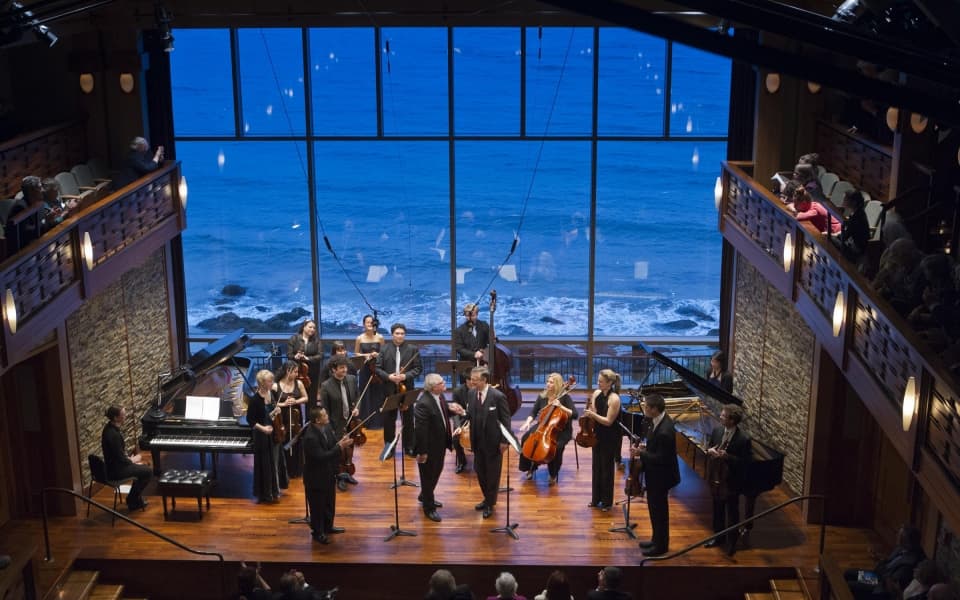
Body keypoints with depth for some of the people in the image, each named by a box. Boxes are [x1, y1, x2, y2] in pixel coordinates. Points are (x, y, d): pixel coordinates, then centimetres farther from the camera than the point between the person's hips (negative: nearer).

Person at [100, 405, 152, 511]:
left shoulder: (110, 427, 2)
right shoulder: (113, 435, -29)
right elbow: (120, 458, -24)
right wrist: (132, 460, -6)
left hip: (112, 465, 10)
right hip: (115, 471, -10)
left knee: (142, 467, 23)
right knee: (147, 471, -1)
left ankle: (136, 498, 31)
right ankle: (132, 501, 13)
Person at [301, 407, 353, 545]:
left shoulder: (327, 427, -6)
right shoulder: (310, 437, -31)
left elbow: (333, 443, 4)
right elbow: (322, 457, -33)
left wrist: (342, 442, -19)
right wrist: (340, 447, -33)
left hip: (328, 473, 8)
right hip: (316, 477, -8)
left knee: (330, 502, 23)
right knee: (318, 506, 10)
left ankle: (328, 526, 43)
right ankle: (317, 532, 29)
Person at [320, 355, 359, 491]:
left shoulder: (352, 379, -4)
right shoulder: (326, 386, -17)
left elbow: (357, 397, 12)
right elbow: (324, 411, -12)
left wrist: (357, 408, -8)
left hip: (352, 422, 4)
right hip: (337, 425, -4)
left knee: (349, 451, 17)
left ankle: (346, 473, 39)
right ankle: (340, 478, 29)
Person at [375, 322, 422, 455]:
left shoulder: (413, 349, 1)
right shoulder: (384, 349, 2)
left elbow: (418, 368, -2)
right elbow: (377, 368, 0)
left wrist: (406, 376, -16)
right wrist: (388, 376, -16)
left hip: (406, 388, 0)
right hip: (389, 389, 0)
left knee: (408, 419, 8)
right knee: (388, 419, 7)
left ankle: (409, 447, 18)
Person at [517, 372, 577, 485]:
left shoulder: (565, 397, -10)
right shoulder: (542, 396, 3)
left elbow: (574, 415, -17)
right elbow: (533, 412, 7)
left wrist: (561, 406, -28)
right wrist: (528, 422, -11)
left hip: (561, 430, -5)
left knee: (557, 446, -34)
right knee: (527, 438, -19)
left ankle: (553, 474, -11)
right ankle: (531, 467, 1)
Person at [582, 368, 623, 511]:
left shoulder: (614, 399, -20)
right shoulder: (596, 393, 1)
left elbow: (608, 421, -21)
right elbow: (593, 413, 7)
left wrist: (593, 414, -30)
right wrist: (588, 412, -15)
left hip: (610, 439, -7)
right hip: (598, 436, 7)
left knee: (607, 469, 4)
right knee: (596, 467, 14)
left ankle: (607, 502, 17)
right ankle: (596, 499, 27)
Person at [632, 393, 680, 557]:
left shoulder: (665, 431, -33)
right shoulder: (659, 420, -2)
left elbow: (661, 458, -27)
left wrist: (641, 453, -21)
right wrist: (646, 448, 0)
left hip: (661, 475, -10)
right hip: (656, 473, 10)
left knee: (659, 509, 7)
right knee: (654, 507, 22)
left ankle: (661, 545, 22)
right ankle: (656, 539, 37)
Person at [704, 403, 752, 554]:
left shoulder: (744, 439, -23)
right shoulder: (717, 430, -5)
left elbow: (746, 461, -19)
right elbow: (710, 447, 9)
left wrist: (727, 457, -29)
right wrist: (710, 451, -15)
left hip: (731, 480, -5)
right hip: (715, 476, 5)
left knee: (732, 511, 12)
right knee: (717, 508, 21)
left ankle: (731, 542, 29)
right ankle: (718, 536, 40)